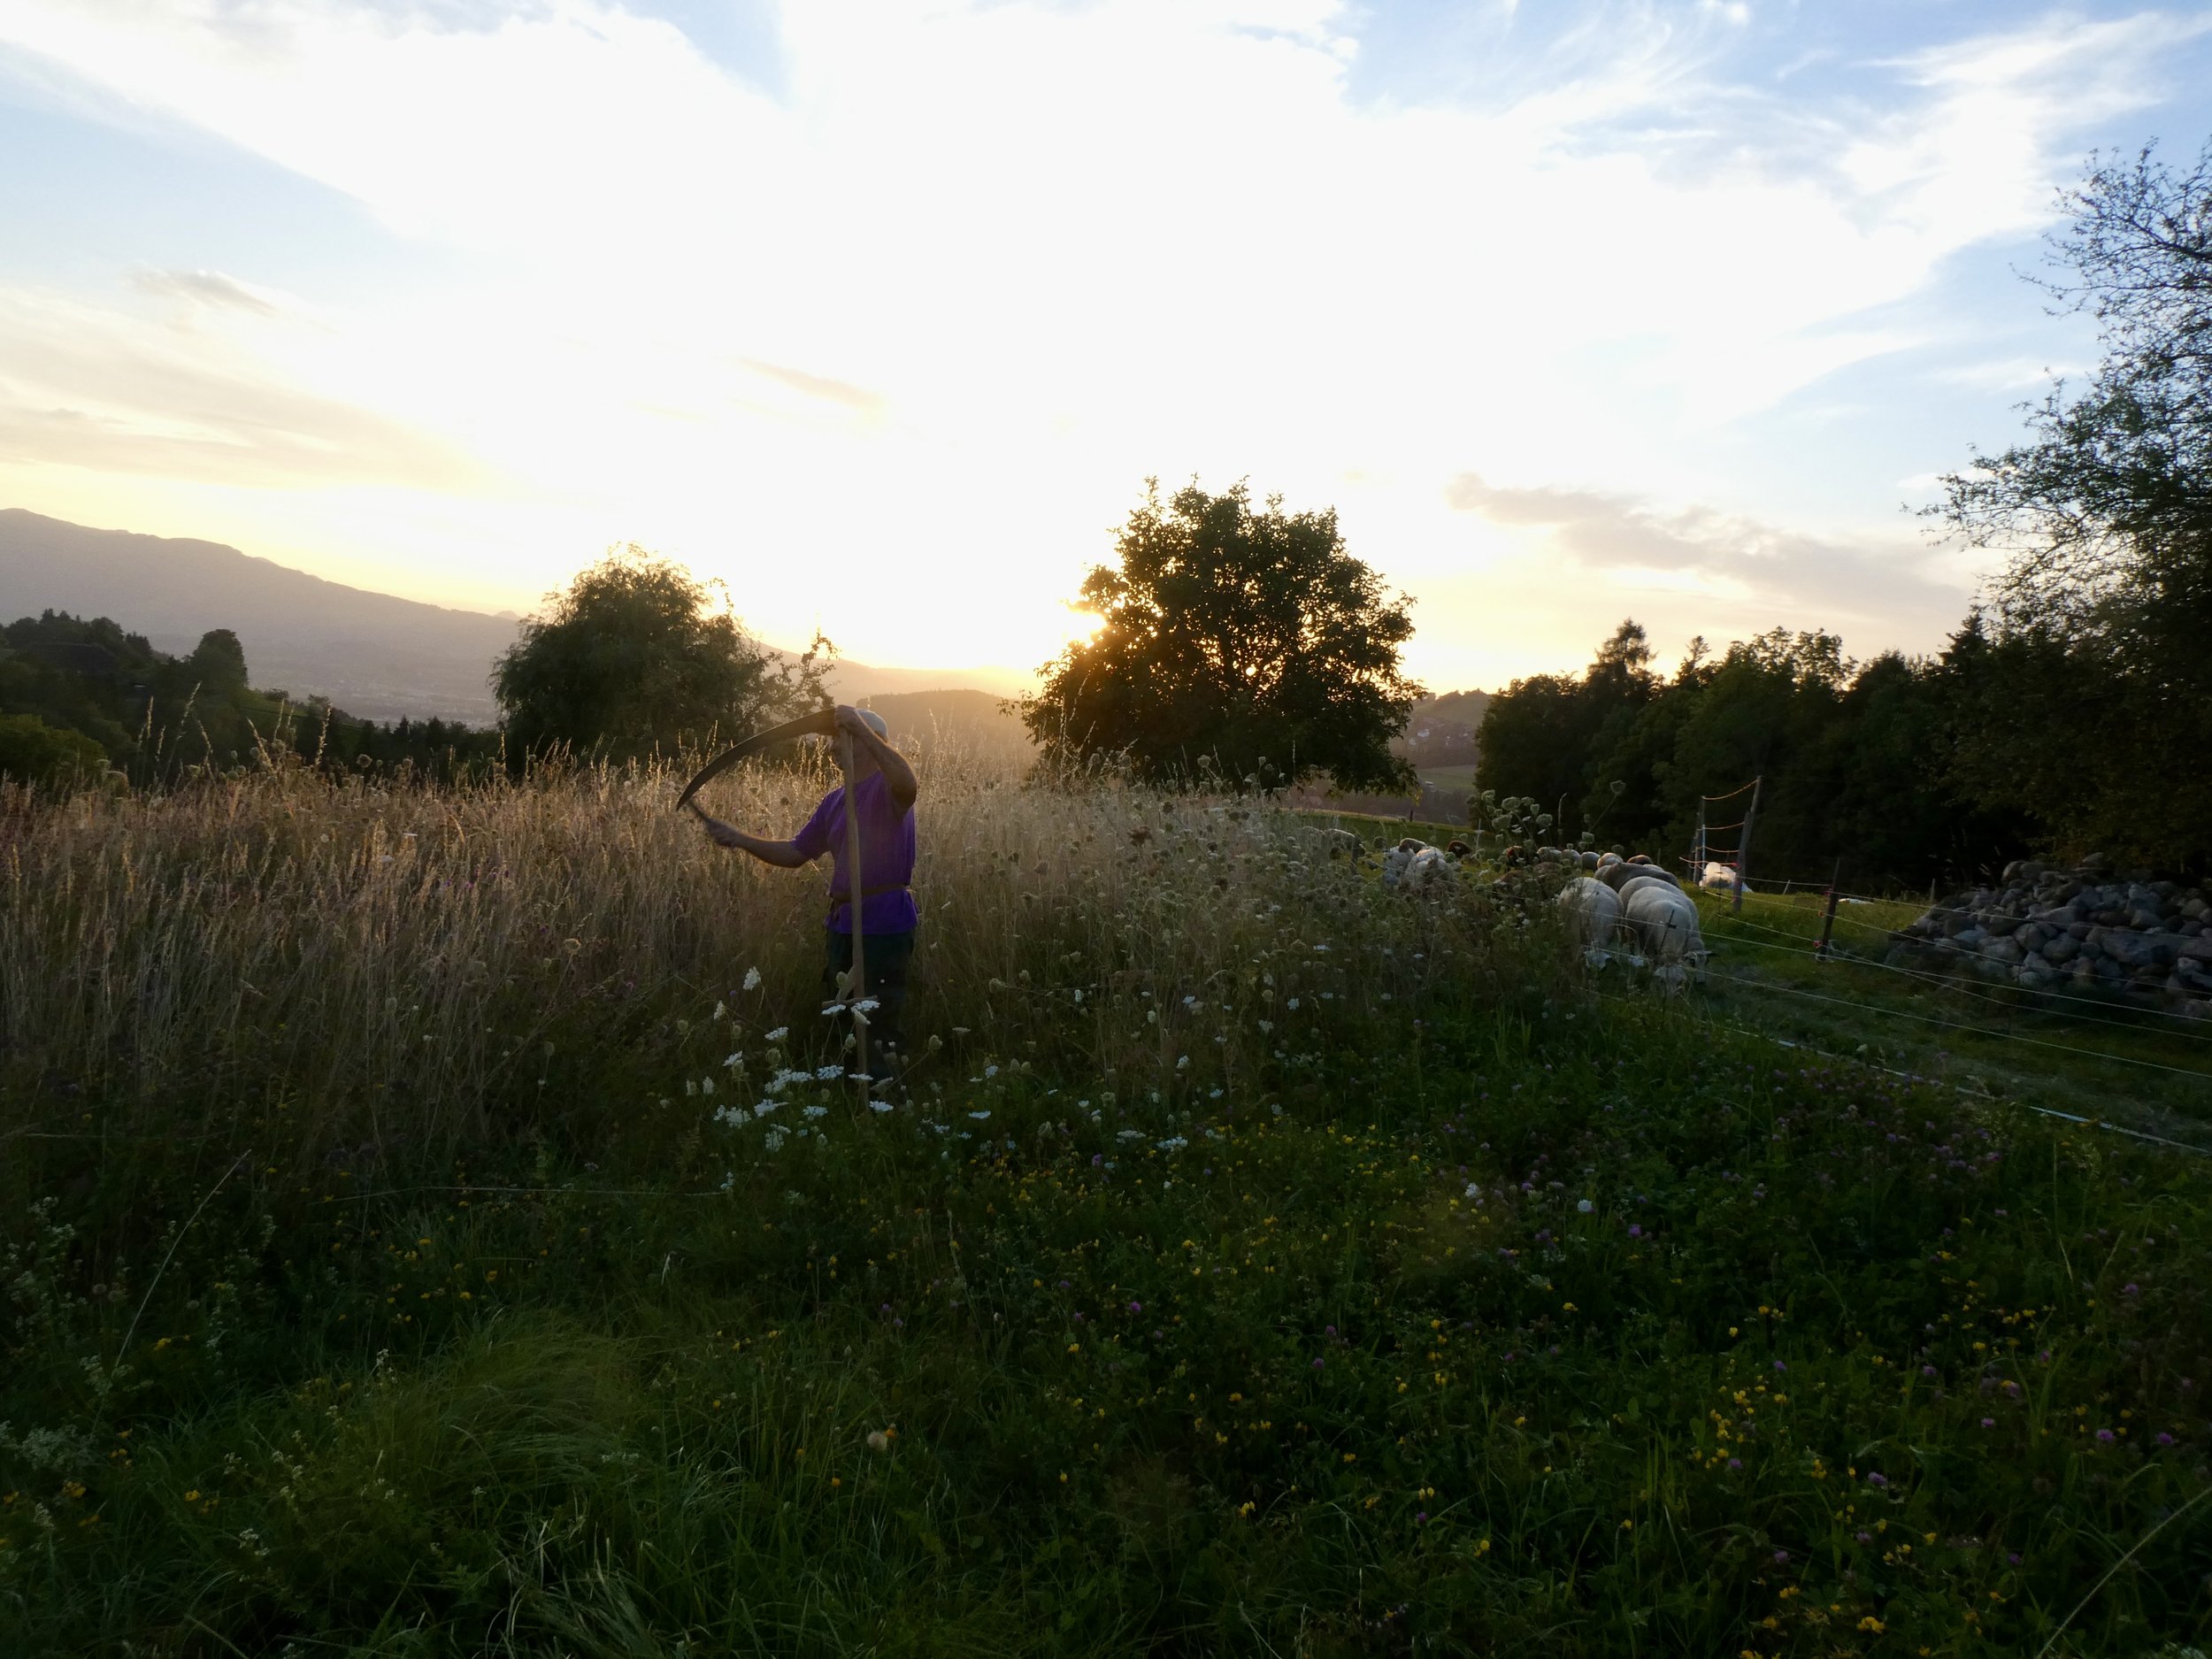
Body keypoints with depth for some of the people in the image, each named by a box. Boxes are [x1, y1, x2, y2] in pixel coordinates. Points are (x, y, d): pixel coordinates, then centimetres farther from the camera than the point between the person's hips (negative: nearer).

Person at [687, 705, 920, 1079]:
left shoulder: (886, 788, -10)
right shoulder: (834, 801, 14)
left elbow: (908, 784, -36)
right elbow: (795, 854, 17)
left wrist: (859, 727, -32)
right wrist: (740, 839, 5)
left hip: (886, 926, -9)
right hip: (844, 927, 9)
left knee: (881, 1037, -5)